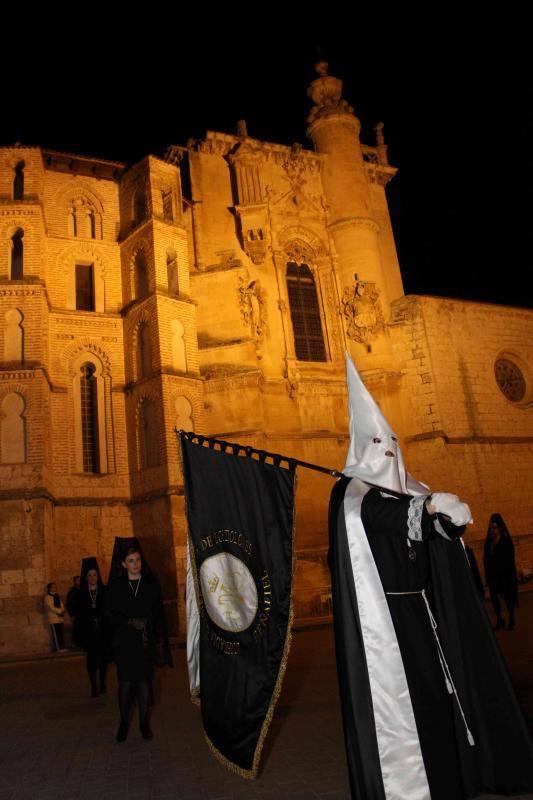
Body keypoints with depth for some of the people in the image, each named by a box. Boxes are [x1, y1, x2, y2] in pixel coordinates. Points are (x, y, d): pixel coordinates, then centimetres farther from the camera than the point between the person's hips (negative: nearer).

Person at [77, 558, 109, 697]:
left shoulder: (105, 591, 0)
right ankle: (94, 686, 7)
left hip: (103, 631, 0)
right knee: (92, 658, -3)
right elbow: (77, 613, 0)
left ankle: (102, 683, 22)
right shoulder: (81, 594, 2)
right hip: (88, 632, 0)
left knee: (103, 657, 5)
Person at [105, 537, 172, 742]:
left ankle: (144, 723, 15)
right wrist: (130, 622, -16)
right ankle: (124, 723, 16)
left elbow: (159, 614, 4)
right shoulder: (116, 586, 2)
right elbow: (110, 613, 0)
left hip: (146, 642, 1)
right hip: (124, 642, 0)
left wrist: (160, 640, -3)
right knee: (125, 682, 0)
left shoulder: (151, 584, 3)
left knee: (145, 681, 2)